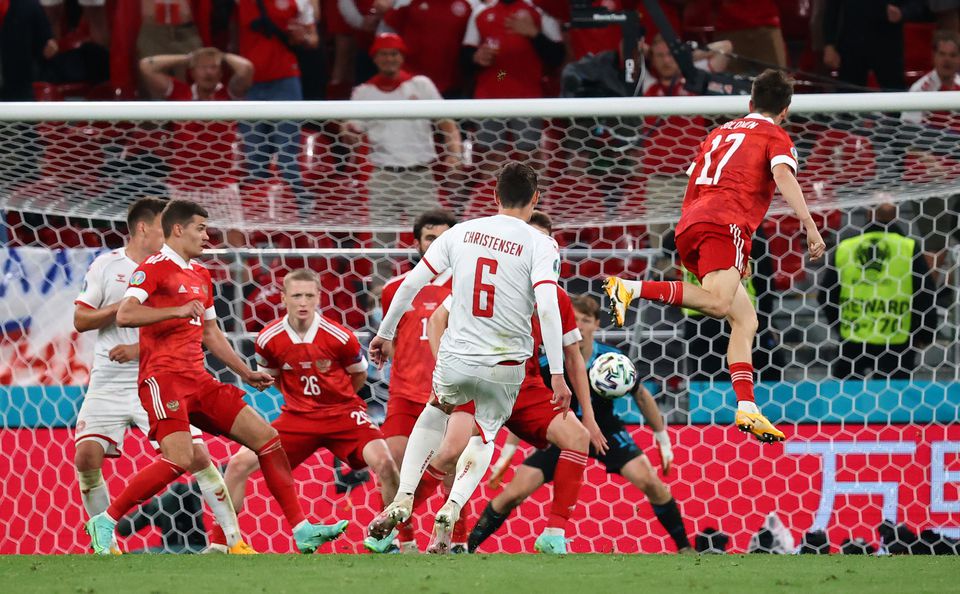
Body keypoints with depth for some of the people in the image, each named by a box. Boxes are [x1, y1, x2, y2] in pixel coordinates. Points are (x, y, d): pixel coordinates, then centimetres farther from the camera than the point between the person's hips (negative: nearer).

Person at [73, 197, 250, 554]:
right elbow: (80, 320, 1)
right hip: (109, 381, 0)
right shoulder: (106, 265, 3)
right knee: (87, 455, -15)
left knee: (197, 455, -8)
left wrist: (140, 349, -13)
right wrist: (120, 307, -14)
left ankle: (234, 540, 0)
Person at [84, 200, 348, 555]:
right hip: (163, 377, -9)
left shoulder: (200, 275, 21)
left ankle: (301, 530, 2)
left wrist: (247, 374, 27)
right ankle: (105, 523, -10)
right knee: (180, 460, -25)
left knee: (266, 438, 1)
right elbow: (124, 315, -19)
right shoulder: (155, 268, -4)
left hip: (198, 380, 9)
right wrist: (178, 311, -24)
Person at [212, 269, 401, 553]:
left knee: (383, 463, -26)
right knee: (239, 464, -11)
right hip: (297, 417, 2)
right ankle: (219, 543, 3)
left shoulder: (339, 337, -15)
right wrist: (299, 398, 11)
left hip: (343, 413, -2)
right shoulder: (268, 340, -10)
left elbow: (359, 374, 6)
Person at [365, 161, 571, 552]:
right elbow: (547, 308, -19)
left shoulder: (461, 233, 2)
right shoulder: (540, 245, -8)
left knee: (434, 415, 31)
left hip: (455, 359, 2)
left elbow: (411, 284, 5)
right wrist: (557, 375, -19)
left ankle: (403, 498, 13)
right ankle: (452, 508, -2)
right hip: (505, 367, -2)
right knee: (484, 437, 23)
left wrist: (386, 334, 17)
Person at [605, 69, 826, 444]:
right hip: (725, 221, -8)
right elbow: (782, 176, -9)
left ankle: (747, 408, 0)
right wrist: (809, 225, -18)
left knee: (745, 320, 11)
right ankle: (631, 289, -38)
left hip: (688, 227, 8)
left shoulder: (721, 133, 31)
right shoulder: (775, 137, 12)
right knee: (718, 303, -28)